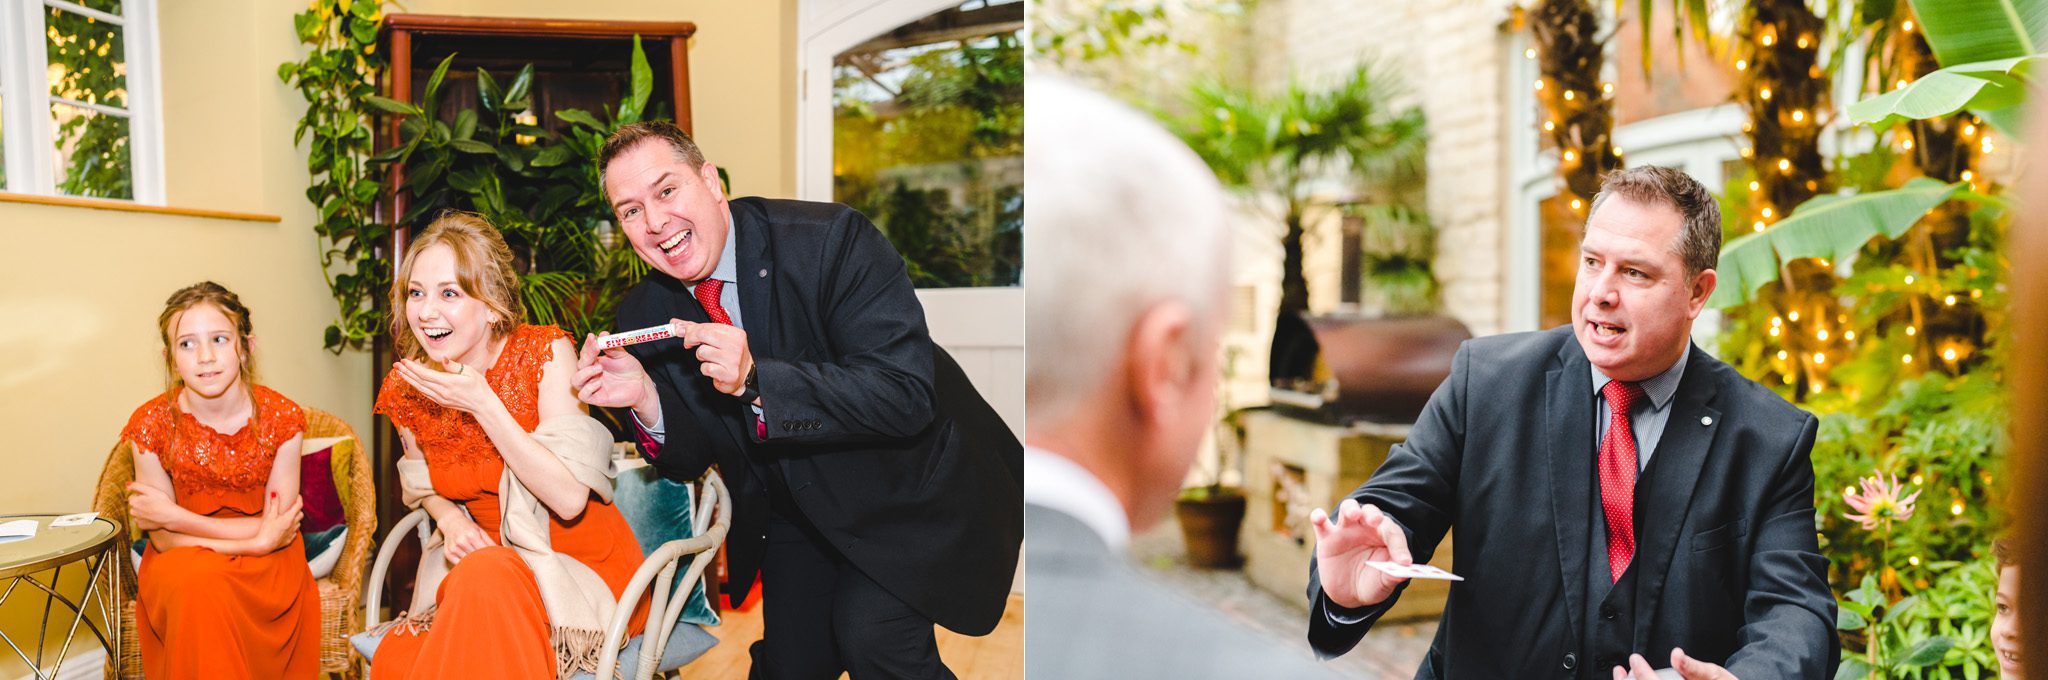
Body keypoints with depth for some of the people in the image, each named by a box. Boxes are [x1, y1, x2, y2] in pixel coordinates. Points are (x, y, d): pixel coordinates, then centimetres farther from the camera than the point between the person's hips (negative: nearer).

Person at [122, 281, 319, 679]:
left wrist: (173, 515, -16)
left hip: (264, 560, -1)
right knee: (198, 586, -34)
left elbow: (278, 530, -10)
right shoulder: (152, 425, -9)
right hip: (183, 559, 1)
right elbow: (165, 539, -6)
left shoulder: (281, 418, -10)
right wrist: (254, 539, -21)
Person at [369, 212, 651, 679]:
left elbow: (570, 498, -22)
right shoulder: (407, 387, -3)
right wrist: (450, 520, -6)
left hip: (582, 567, -4)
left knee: (485, 576, -34)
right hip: (479, 564, 4)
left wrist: (482, 404, -25)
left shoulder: (545, 355, -15)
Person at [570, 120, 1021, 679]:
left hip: (913, 491, -5)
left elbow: (906, 393, -32)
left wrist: (756, 381, -41)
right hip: (796, 511, 5)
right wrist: (646, 400, -24)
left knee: (870, 634, -23)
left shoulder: (832, 240, -25)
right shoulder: (645, 313, -7)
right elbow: (689, 461, -2)